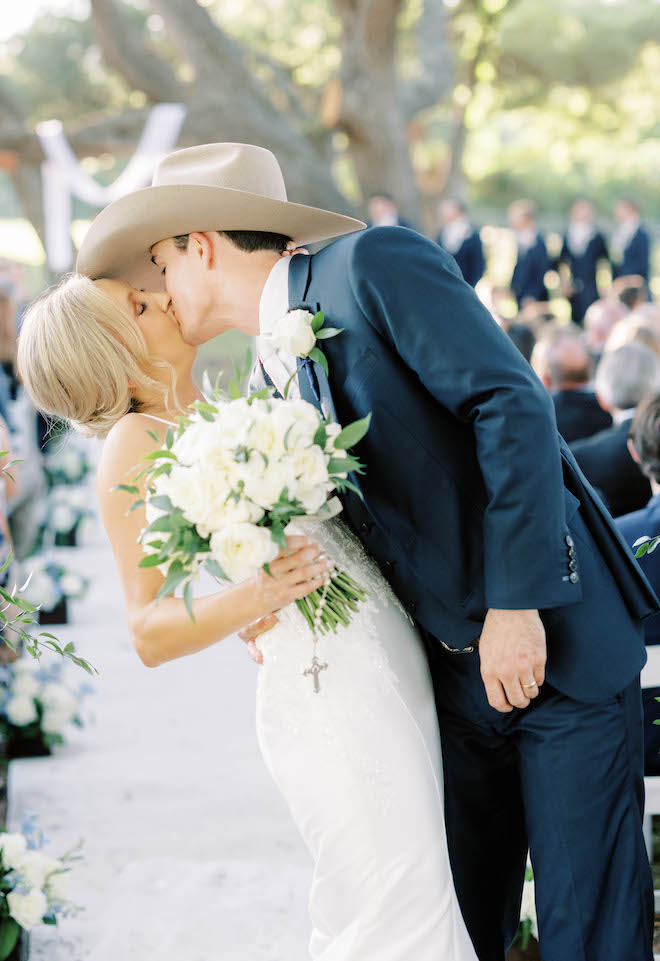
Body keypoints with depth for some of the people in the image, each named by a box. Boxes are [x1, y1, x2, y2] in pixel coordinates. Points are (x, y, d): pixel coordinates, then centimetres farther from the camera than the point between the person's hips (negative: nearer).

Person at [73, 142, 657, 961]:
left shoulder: (376, 265, -10)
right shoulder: (268, 386, 12)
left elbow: (512, 404, -18)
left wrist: (514, 603, -21)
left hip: (556, 638, -7)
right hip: (454, 671, 7)